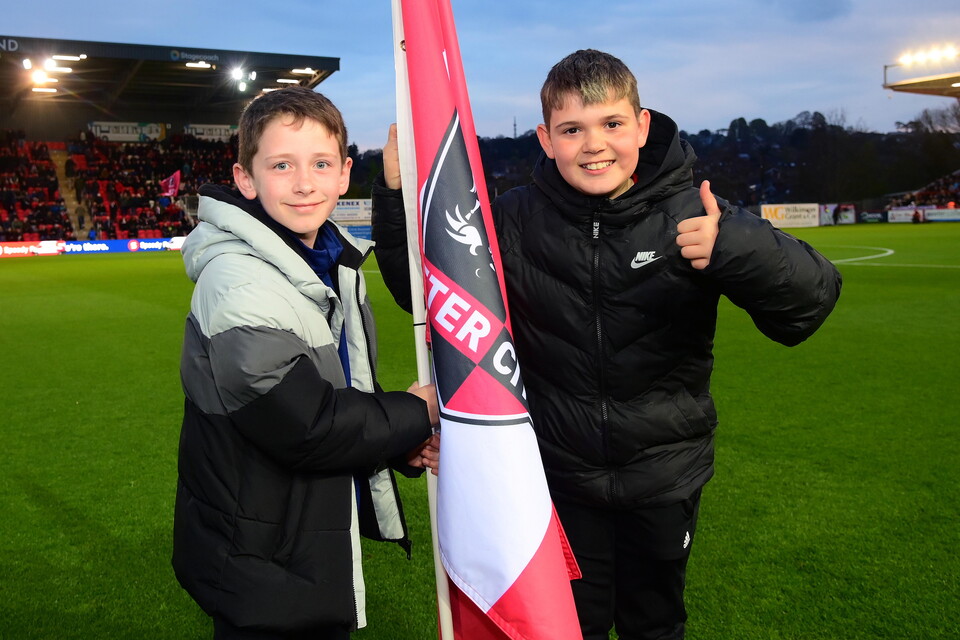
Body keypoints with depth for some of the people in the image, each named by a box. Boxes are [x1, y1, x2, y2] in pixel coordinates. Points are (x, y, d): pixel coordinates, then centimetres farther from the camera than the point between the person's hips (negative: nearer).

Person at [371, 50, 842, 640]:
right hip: (560, 474, 1)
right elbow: (425, 290, -1)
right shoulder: (516, 220, -9)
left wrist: (735, 249, -36)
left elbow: (810, 304, -16)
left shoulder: (689, 214, -13)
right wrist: (398, 192, -15)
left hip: (664, 474, 0)